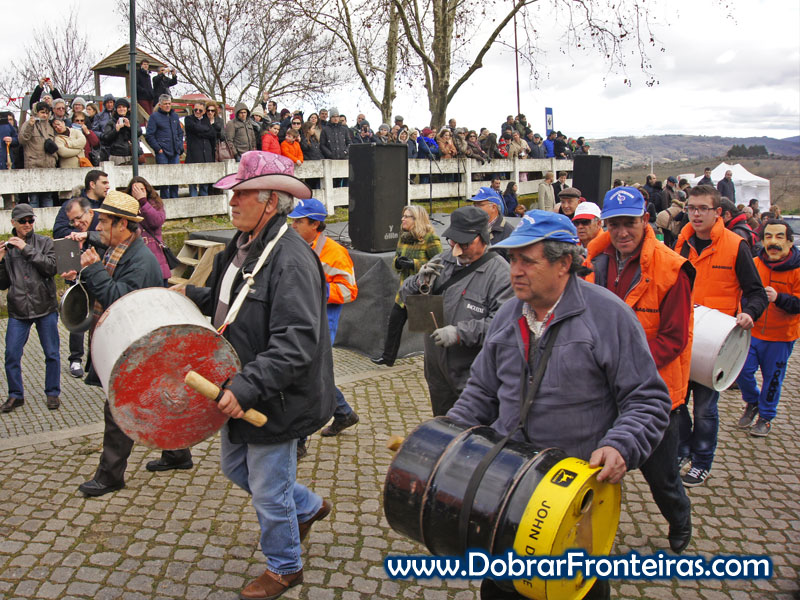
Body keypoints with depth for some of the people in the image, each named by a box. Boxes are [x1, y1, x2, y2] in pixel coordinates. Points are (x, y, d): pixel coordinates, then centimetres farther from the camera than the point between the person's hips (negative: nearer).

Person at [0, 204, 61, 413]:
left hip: (45, 309, -2)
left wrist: (27, 249, -16)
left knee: (52, 354, 5)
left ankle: (52, 393, 19)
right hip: (18, 311, 2)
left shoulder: (45, 243, 3)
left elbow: (51, 267, -14)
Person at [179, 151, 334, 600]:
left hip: (274, 400, -10)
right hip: (242, 394, 10)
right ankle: (308, 507, 47)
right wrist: (191, 294, 9)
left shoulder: (292, 259, -25)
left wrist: (247, 388, -36)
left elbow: (296, 343, -32)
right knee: (236, 468, 25)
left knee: (268, 490, 7)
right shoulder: (243, 246, 6)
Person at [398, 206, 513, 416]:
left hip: (472, 378, -7)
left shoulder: (499, 272, -15)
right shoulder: (443, 261, 6)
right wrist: (420, 282, -12)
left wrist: (460, 333, -28)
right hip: (437, 372, 7)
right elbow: (405, 294, 10)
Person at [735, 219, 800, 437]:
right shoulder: (754, 264, -4)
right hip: (752, 331, 2)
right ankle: (752, 402, 30)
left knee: (772, 378, 9)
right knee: (742, 370, -1)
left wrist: (778, 298, -34)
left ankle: (766, 417, 31)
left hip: (781, 337, -2)